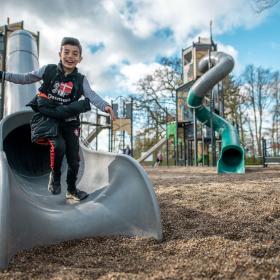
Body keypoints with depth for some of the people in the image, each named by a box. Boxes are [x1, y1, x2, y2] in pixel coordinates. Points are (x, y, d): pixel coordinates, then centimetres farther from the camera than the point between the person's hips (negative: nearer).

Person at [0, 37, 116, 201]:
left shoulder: (81, 79, -2)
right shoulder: (48, 70, -2)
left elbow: (91, 95, -18)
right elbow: (25, 78, 7)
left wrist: (105, 106, -37)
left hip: (70, 121, 2)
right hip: (50, 118, -2)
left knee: (74, 159, 2)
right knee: (58, 146, -30)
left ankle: (72, 190, 25)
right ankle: (55, 175, 1)